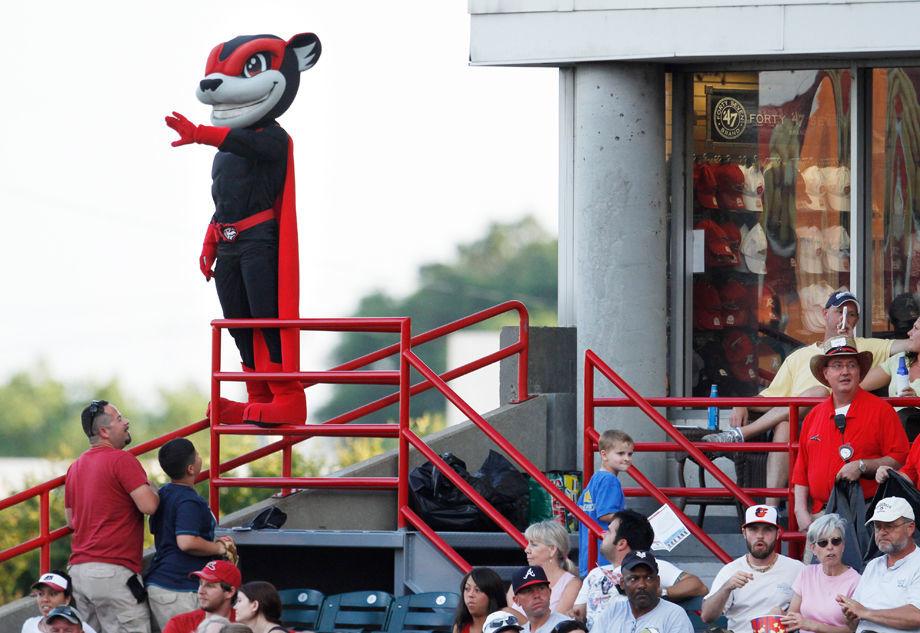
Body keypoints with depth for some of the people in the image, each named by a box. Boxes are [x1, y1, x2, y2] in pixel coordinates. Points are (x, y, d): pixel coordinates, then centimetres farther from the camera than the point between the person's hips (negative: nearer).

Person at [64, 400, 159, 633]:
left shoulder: (76, 466, 16)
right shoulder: (121, 460, -9)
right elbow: (148, 505, -16)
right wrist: (151, 488, 5)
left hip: (78, 569, 8)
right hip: (113, 570, -8)